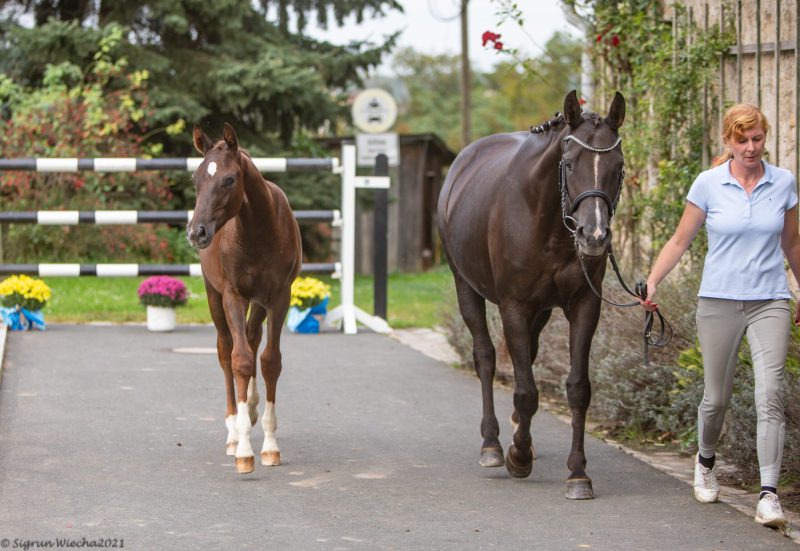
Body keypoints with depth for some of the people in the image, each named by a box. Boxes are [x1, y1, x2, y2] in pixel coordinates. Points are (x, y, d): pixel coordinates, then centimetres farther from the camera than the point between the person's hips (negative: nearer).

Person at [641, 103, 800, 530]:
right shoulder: (709, 184, -2)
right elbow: (680, 240, 3)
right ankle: (706, 461, 40)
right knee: (717, 398, 9)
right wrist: (651, 283, -8)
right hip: (719, 301, 0)